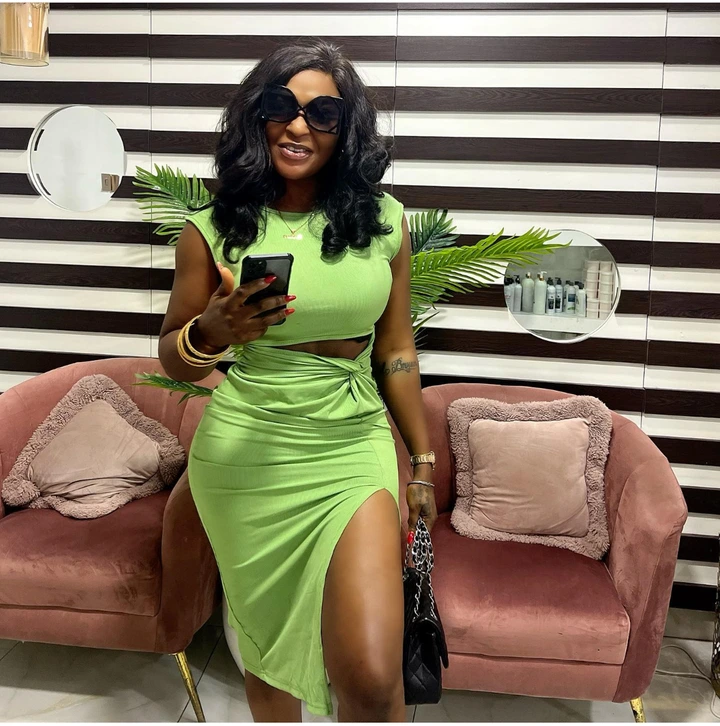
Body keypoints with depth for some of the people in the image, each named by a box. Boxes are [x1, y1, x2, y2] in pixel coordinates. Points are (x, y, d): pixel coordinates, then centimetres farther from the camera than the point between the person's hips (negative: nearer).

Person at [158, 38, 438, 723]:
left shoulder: (382, 221, 1)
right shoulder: (212, 229, -2)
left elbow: (395, 350, 7)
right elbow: (172, 359, 5)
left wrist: (423, 462, 11)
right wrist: (211, 332, -18)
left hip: (355, 449, 1)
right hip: (246, 456, 0)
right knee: (265, 638, 17)